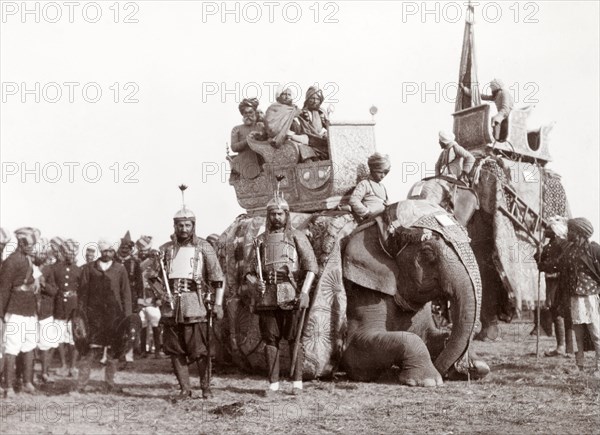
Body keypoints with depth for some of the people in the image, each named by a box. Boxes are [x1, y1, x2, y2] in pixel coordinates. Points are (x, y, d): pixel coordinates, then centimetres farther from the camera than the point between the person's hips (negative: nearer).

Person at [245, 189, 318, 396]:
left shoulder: (297, 237, 5)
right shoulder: (260, 240, 15)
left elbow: (311, 266, -3)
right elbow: (250, 270, 16)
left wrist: (305, 291, -15)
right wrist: (255, 282, -7)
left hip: (291, 295, -3)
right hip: (267, 295, 3)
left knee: (294, 339, -2)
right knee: (270, 340, 3)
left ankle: (297, 382, 3)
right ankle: (273, 383, 9)